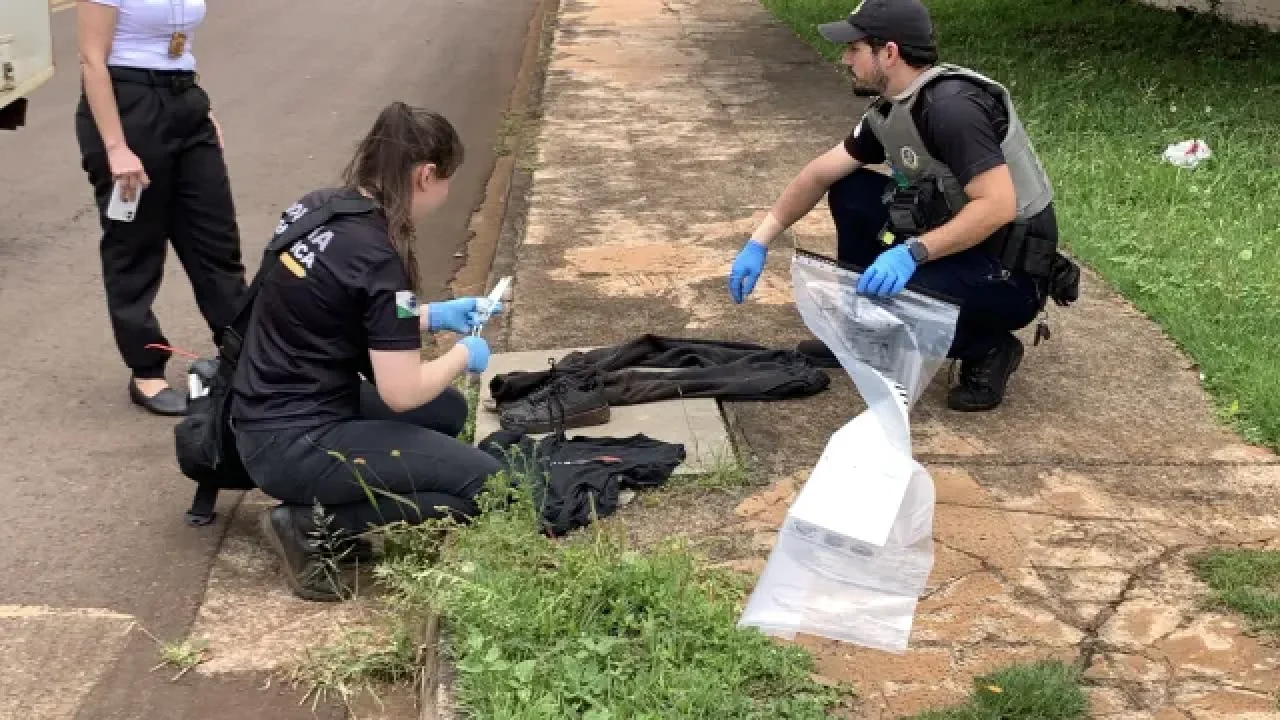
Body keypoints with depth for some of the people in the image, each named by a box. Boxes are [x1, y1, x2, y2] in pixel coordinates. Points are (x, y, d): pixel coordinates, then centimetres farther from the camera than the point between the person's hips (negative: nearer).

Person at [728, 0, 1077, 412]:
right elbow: (821, 175, 10)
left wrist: (912, 253, -36)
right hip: (957, 244, 9)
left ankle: (987, 348, -3)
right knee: (849, 191, 5)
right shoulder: (889, 109, 3)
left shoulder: (951, 106, -26)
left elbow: (999, 205, -32)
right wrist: (759, 242, 9)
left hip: (1009, 273, -9)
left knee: (880, 284, -26)